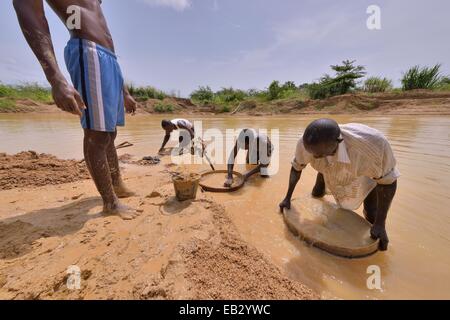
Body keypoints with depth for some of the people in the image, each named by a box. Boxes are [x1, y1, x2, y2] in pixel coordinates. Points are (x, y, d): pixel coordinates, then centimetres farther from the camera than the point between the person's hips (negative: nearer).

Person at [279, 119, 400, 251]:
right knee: (316, 195, 16)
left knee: (372, 218, 0)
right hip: (331, 169, 2)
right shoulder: (307, 143, -38)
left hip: (368, 170, -1)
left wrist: (380, 224, -25)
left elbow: (388, 181, -28)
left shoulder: (373, 143, -46)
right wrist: (288, 197, -10)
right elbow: (296, 167, -17)